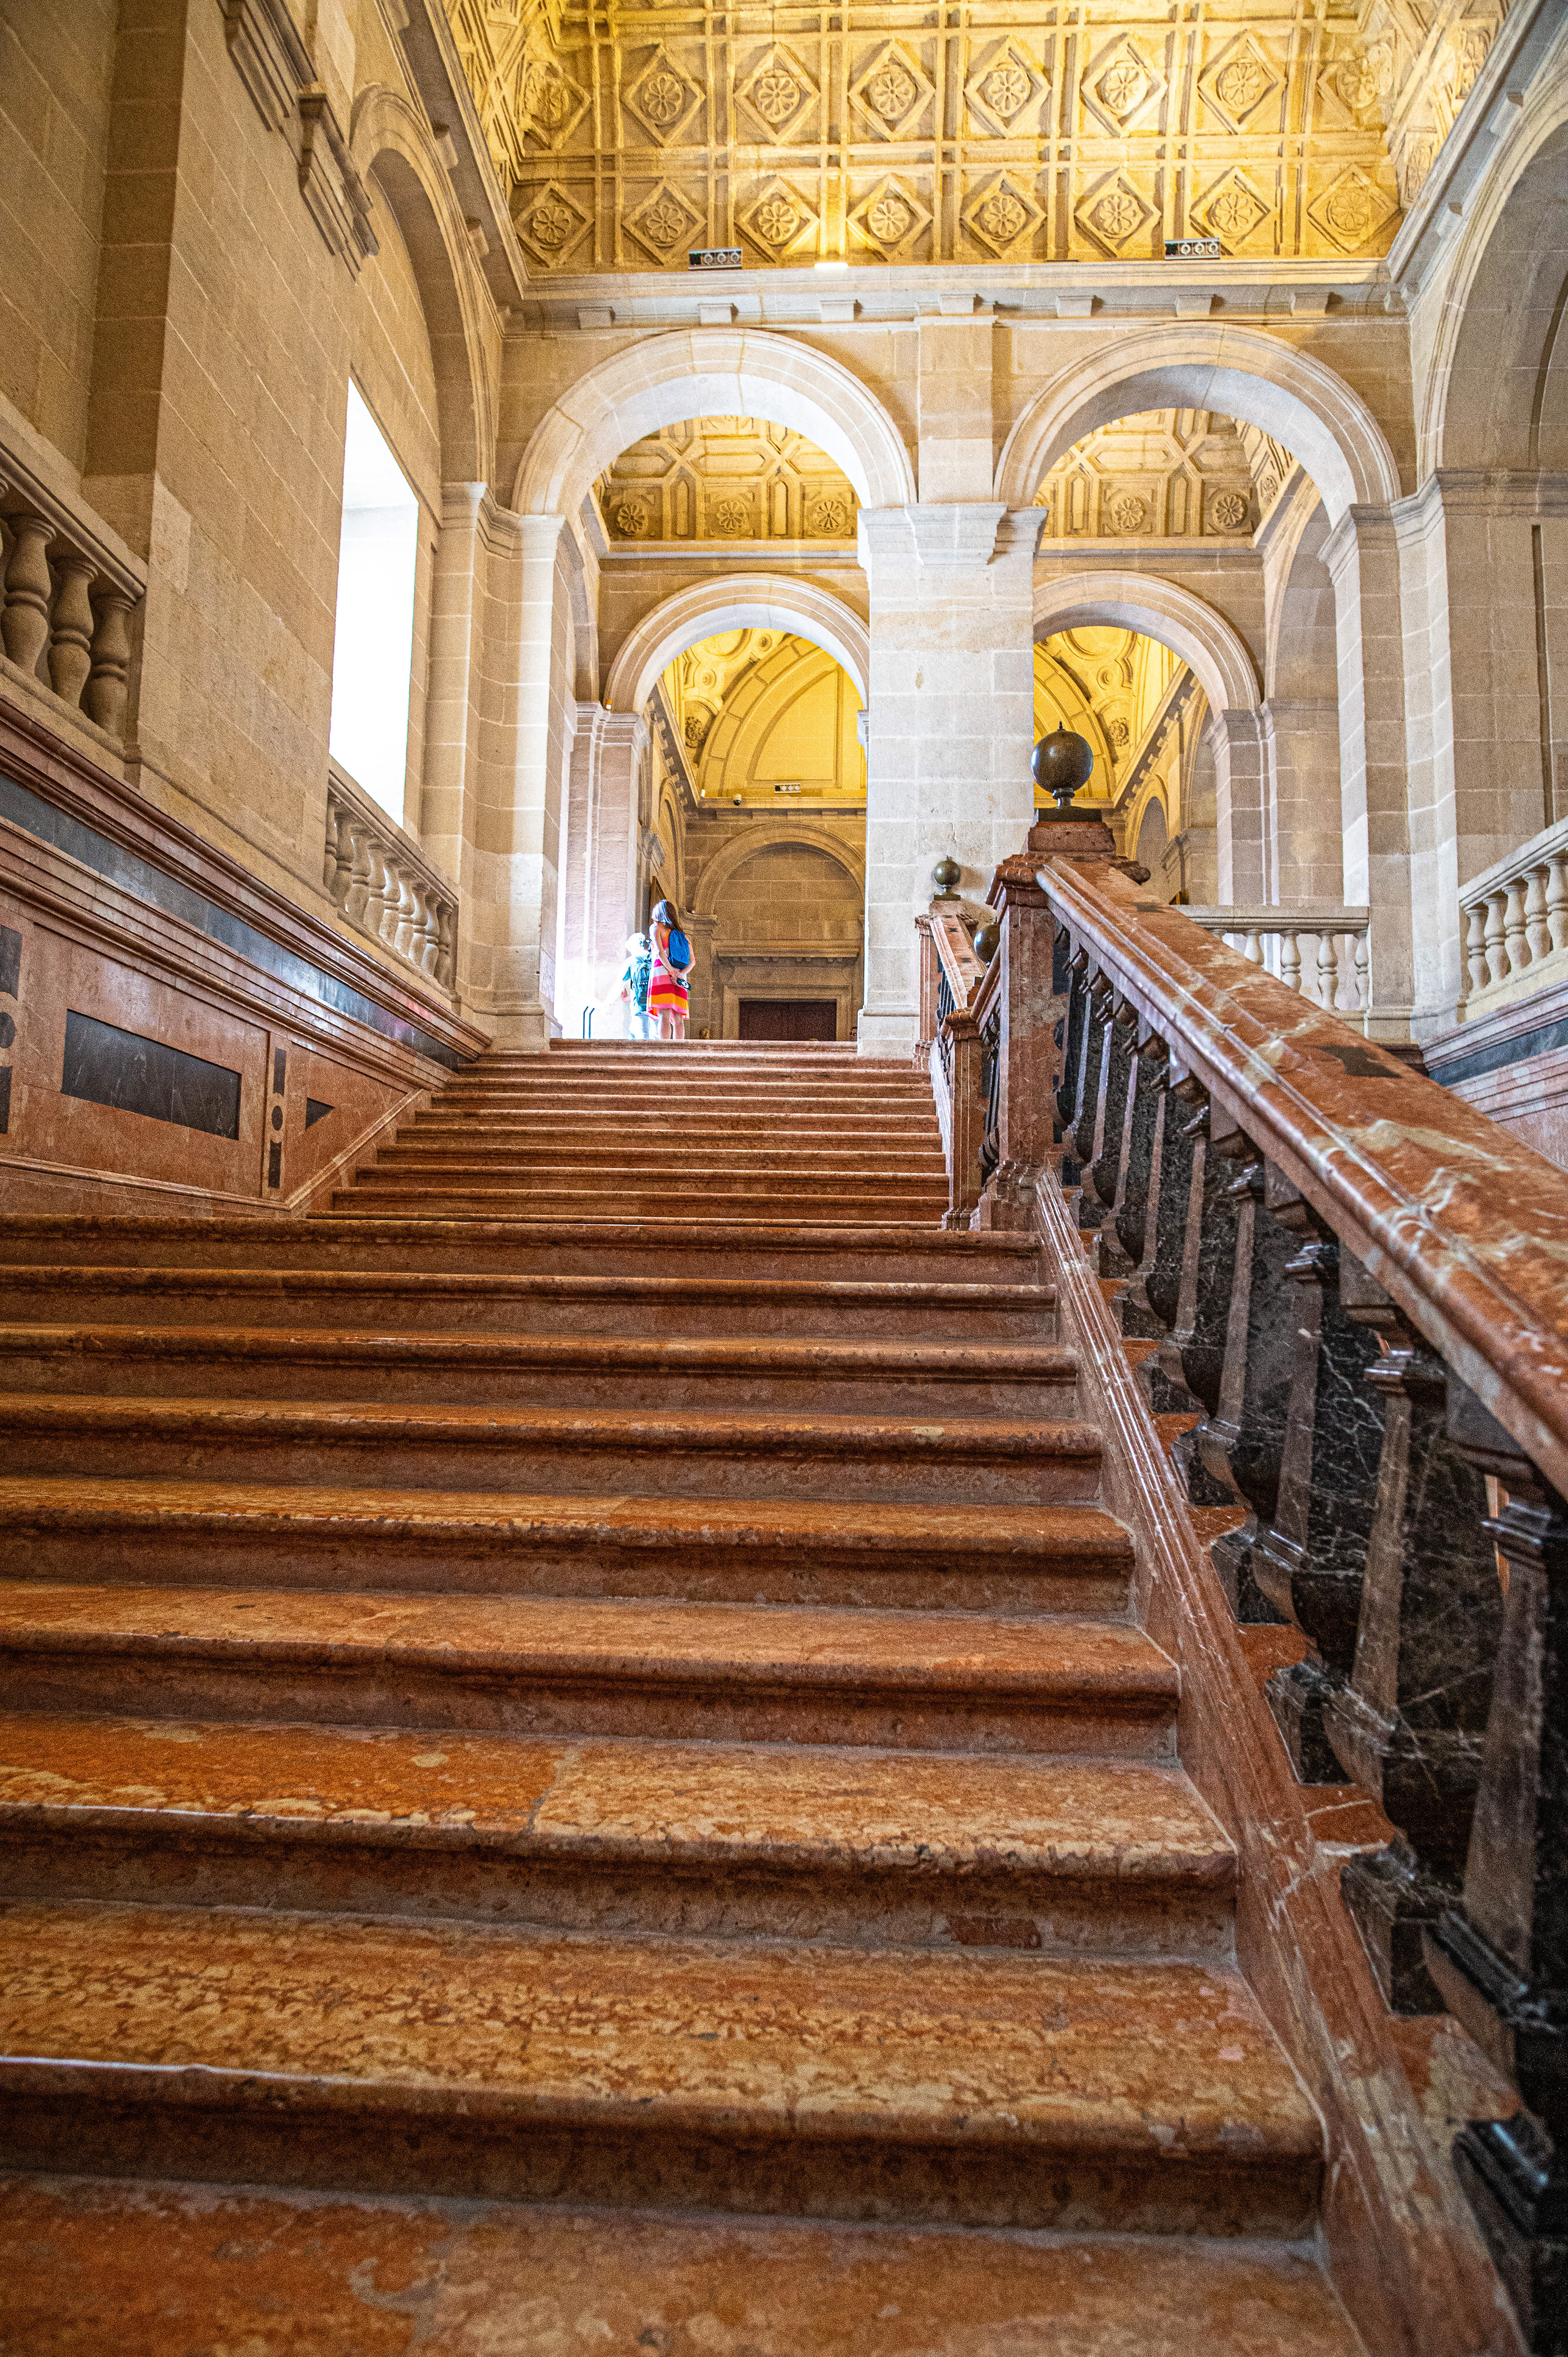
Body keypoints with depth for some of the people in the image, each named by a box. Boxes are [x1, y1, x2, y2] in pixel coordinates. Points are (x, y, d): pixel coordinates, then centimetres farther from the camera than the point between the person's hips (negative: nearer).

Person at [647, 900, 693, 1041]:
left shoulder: (656, 927, 8)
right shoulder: (682, 936, 24)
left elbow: (660, 952, -7)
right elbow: (692, 962, 13)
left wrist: (672, 972, -10)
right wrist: (681, 974, 0)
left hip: (662, 972, -5)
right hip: (680, 977, 5)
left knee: (664, 1017, -15)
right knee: (678, 1019, 0)